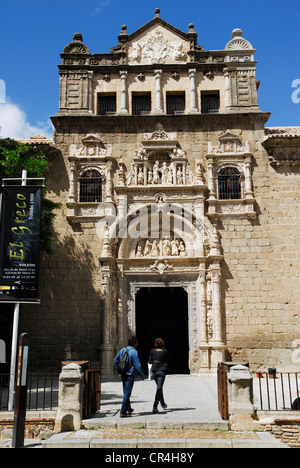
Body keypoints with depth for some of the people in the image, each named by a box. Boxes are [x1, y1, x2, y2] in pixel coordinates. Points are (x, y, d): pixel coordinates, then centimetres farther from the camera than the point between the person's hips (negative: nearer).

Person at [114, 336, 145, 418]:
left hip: (123, 374, 8)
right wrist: (142, 374, -6)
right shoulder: (133, 352, -16)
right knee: (127, 393, -4)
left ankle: (129, 409, 33)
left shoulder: (123, 350, 7)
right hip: (130, 375, -8)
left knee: (126, 392, 19)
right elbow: (137, 365, -18)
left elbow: (115, 360, 14)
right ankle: (123, 412, -3)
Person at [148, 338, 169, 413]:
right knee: (159, 388, -6)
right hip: (162, 371, -3)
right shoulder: (165, 351, -4)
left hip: (154, 371, 3)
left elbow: (149, 361, 3)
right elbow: (167, 361, 4)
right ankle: (155, 406, -18)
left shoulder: (152, 351, -1)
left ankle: (163, 404, 33)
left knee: (159, 387, 20)